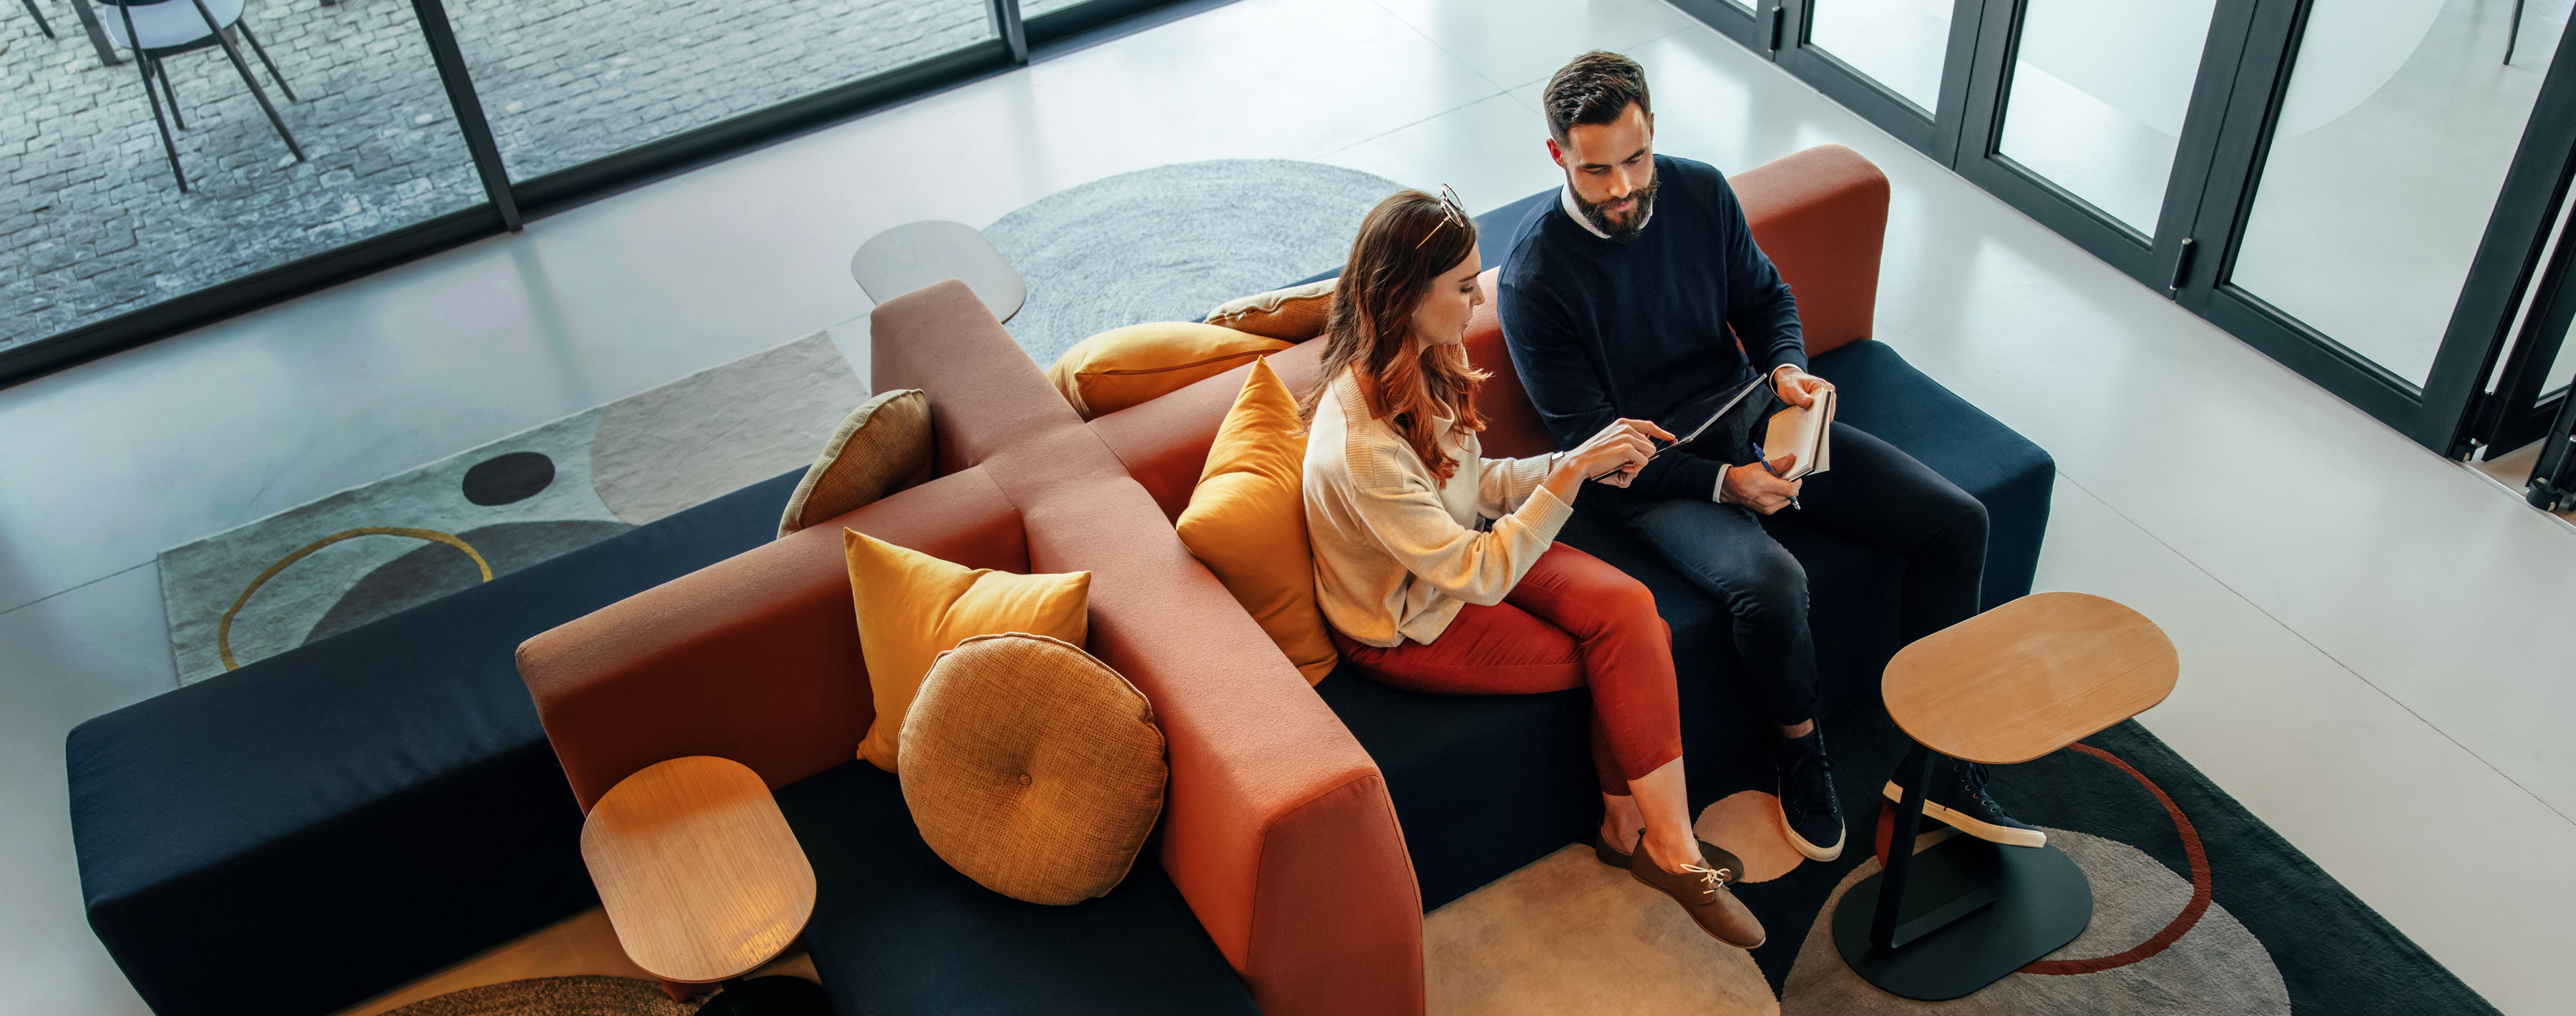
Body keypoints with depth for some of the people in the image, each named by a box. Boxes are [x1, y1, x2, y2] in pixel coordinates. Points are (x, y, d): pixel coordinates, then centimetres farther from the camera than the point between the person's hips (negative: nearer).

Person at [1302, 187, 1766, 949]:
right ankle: (1667, 848, 8)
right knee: (1636, 653, -10)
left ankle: (1631, 827, -2)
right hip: (1411, 626, -7)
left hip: (1464, 555, 7)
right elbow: (1479, 576, -30)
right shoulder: (1359, 448, -34)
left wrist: (1582, 460, -8)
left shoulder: (1423, 361, -7)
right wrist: (1574, 471, -31)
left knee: (1630, 610, -16)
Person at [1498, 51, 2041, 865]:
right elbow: (1590, 441, -16)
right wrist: (1724, 484, -23)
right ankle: (1799, 747, -2)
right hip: (1655, 477, -6)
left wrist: (1787, 367, -9)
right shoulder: (1533, 278, -19)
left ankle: (1932, 764, 4)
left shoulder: (1700, 192, -2)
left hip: (1752, 423, 6)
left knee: (1956, 522, -6)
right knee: (1771, 583, -36)